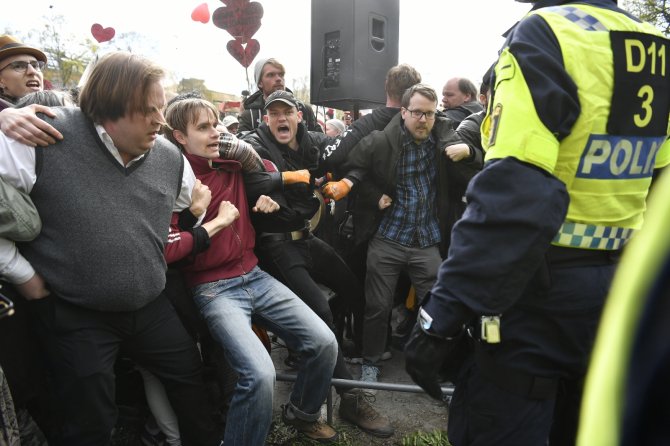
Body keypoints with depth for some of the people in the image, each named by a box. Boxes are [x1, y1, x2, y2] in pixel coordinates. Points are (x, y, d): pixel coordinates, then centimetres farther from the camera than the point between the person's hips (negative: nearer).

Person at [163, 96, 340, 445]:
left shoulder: (231, 166, 8)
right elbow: (165, 250, -20)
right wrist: (217, 222, -14)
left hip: (255, 277, 6)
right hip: (213, 289, -6)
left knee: (324, 343, -3)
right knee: (260, 373, -26)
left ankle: (302, 413, 26)